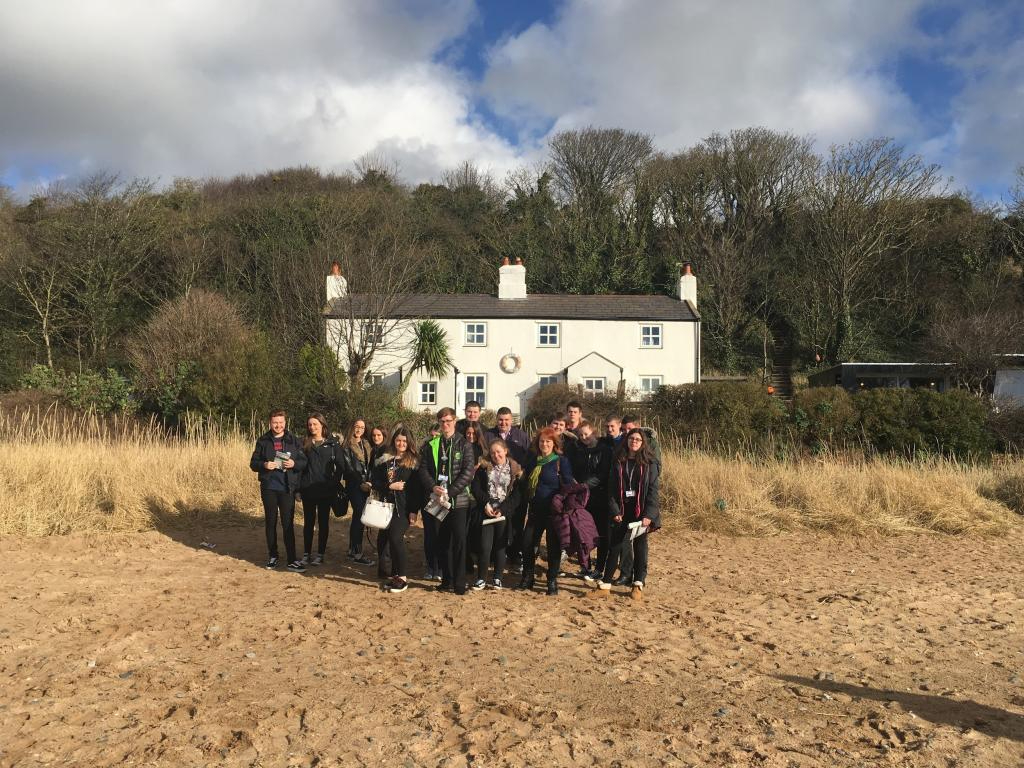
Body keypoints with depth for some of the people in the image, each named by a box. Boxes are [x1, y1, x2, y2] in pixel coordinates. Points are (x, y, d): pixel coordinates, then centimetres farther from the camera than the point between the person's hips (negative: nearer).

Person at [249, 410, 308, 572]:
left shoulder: (293, 440, 4)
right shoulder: (263, 441, 5)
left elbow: (304, 461, 5)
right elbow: (253, 463, 6)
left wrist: (294, 464, -17)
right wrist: (264, 465, -15)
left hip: (287, 488, -1)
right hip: (269, 487, 1)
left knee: (288, 524, -2)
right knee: (271, 523, 10)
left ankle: (292, 560, 0)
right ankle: (272, 556, 22)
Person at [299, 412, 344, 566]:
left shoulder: (333, 444, 1)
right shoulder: (305, 444, 6)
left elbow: (340, 466, 0)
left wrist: (334, 484, -6)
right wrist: (299, 486, -3)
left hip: (325, 489, -2)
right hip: (308, 489, 2)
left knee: (323, 522, 5)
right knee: (308, 522, 7)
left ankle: (320, 554, 11)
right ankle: (306, 554, 14)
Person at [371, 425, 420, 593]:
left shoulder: (413, 461, 0)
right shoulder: (384, 460, 10)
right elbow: (375, 482, 7)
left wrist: (414, 510, -9)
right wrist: (390, 486, -10)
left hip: (404, 507, -5)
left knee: (395, 536, -17)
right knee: (383, 538, 4)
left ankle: (402, 577, -7)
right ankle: (395, 574, 17)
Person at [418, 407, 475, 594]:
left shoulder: (463, 444, 0)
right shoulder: (430, 445, 9)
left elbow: (468, 472, -7)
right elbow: (423, 470, 5)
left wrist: (450, 491, -15)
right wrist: (433, 487, -13)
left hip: (459, 499, -3)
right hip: (438, 500, 3)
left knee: (459, 540, -6)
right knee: (443, 541, 9)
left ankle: (459, 582, 1)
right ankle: (446, 579, 19)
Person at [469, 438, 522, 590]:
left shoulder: (515, 469, 1)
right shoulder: (484, 467, 6)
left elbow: (516, 494, -4)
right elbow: (476, 487, 1)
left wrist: (502, 510, -12)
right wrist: (485, 503, -10)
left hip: (504, 513, 0)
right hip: (486, 512, 0)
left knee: (500, 546, 6)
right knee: (484, 546, -4)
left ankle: (497, 578, 19)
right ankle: (481, 578, 8)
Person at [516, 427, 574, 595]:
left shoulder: (562, 461, -6)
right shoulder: (533, 460, 8)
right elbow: (527, 481, 20)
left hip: (553, 510, -5)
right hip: (536, 509, 5)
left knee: (553, 545, 2)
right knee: (527, 543, 5)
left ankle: (552, 581, 13)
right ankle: (527, 578, 20)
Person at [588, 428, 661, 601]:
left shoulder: (650, 463, -3)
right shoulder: (618, 462, 4)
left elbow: (653, 490, -7)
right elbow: (612, 488, 2)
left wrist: (649, 515, -16)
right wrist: (614, 511, -9)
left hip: (641, 512, -2)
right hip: (622, 512, 2)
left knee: (640, 547, 8)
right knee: (615, 546, 2)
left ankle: (638, 585, 18)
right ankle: (605, 585, 6)